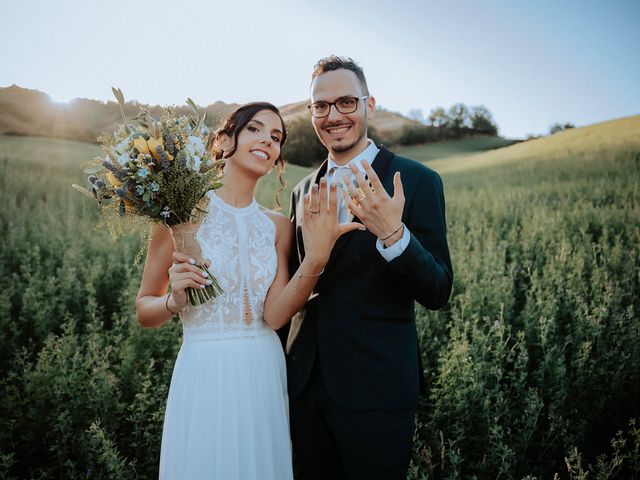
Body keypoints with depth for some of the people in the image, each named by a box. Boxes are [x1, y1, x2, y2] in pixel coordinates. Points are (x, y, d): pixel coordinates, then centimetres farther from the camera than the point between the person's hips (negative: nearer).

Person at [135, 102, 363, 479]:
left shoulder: (278, 226, 3)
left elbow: (275, 315, -9)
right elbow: (144, 310, 0)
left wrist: (316, 256, -21)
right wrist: (175, 300, -20)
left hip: (265, 374, 4)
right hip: (204, 373, -3)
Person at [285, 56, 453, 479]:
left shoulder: (416, 181, -8)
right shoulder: (304, 190, 9)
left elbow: (438, 293, -14)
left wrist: (393, 234, -29)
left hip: (377, 387, -5)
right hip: (307, 382, 5)